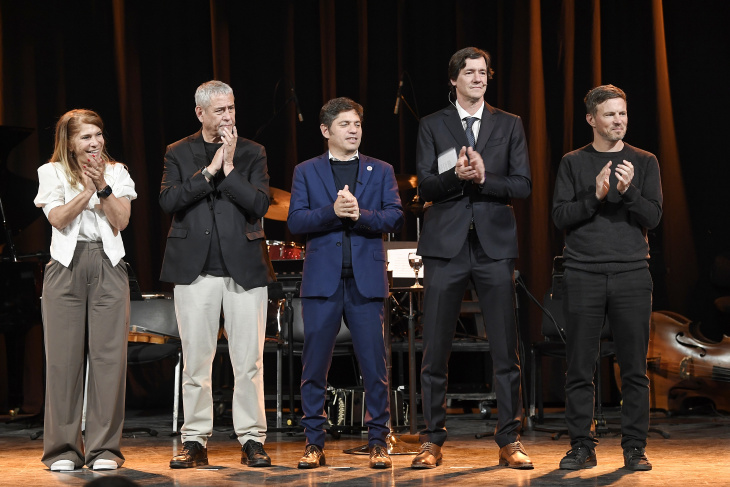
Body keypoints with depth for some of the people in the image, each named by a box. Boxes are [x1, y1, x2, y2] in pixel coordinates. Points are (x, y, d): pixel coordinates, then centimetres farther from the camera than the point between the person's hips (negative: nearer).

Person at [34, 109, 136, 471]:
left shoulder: (116, 172, 13)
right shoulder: (52, 173, 9)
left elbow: (121, 220, 0)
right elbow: (59, 218, -6)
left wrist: (103, 187, -11)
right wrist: (89, 188, -13)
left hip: (108, 267, 1)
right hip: (66, 266, -1)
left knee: (108, 355, -4)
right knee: (63, 357, -3)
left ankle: (104, 449, 1)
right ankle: (63, 450, 4)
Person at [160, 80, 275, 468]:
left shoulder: (252, 153, 8)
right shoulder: (178, 153, 9)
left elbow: (259, 205, -4)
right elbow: (168, 200, -6)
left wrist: (230, 168, -10)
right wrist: (209, 170, -9)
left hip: (244, 267, 0)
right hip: (195, 269, 0)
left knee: (248, 360, 0)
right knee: (195, 360, 3)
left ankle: (251, 440, 7)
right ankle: (195, 442, 10)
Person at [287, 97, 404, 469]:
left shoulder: (381, 171, 12)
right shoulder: (306, 172, 10)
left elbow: (394, 217, 1)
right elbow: (295, 221, -1)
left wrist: (360, 215, -15)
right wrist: (333, 211, -15)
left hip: (366, 281, 0)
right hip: (322, 281, 0)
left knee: (374, 366, -1)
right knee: (314, 367, 2)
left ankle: (378, 442, 7)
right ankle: (314, 443, 10)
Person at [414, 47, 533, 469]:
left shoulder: (510, 125, 11)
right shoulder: (433, 126, 9)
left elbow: (522, 187, 2)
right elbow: (426, 186, -1)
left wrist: (484, 178, -14)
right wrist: (456, 176, -20)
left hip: (495, 245, 1)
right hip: (446, 245, 0)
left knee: (506, 351, 0)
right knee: (435, 351, 1)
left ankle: (510, 441, 6)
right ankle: (433, 441, 9)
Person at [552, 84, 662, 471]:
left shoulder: (644, 163, 10)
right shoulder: (573, 163, 9)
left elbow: (653, 217, 2)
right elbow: (560, 217, 2)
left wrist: (628, 191, -16)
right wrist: (595, 196, -13)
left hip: (631, 275, 0)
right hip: (583, 275, 0)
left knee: (634, 366, 0)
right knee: (580, 367, 0)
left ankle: (634, 448, 7)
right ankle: (581, 446, 9)